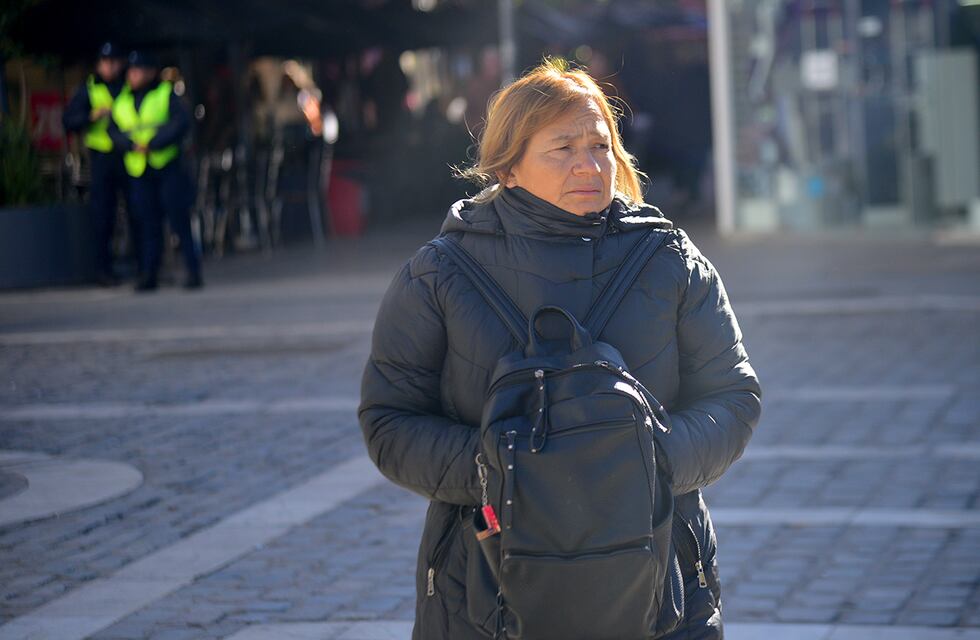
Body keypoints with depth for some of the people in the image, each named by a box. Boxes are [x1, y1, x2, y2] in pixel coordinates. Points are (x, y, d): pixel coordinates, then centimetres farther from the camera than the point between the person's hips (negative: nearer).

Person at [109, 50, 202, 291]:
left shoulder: (165, 94, 1)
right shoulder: (121, 101, 13)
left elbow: (181, 122, -10)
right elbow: (114, 131, 6)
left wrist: (153, 144, -17)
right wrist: (133, 145, -13)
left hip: (168, 165, -3)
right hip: (138, 170, 3)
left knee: (179, 221, -5)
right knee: (148, 224, 5)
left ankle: (194, 273, -1)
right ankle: (148, 275, 8)